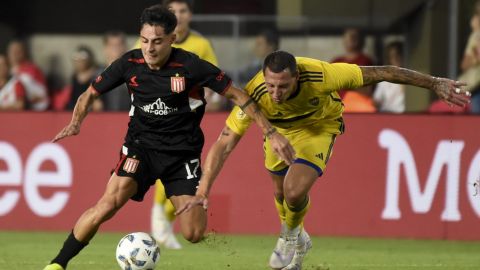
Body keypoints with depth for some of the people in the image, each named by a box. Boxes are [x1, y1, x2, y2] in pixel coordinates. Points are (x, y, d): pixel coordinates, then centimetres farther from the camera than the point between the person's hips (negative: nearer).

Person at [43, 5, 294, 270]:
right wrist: (76, 123, -14)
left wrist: (271, 133, -9)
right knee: (108, 204, -24)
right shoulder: (130, 63, -9)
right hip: (141, 146, 1)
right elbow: (90, 94, 5)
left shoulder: (191, 66, -16)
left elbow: (236, 95, -7)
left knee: (194, 235, -7)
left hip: (183, 151, -1)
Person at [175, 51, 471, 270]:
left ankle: (291, 234, 13)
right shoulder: (255, 94, -37)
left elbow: (382, 73, -32)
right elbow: (225, 144, -30)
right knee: (281, 192, 14)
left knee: (295, 191, -21)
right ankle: (297, 241, 48)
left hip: (319, 126, -2)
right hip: (279, 129, 2)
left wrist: (435, 84, -27)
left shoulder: (321, 75, -42)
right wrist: (204, 190, -37)